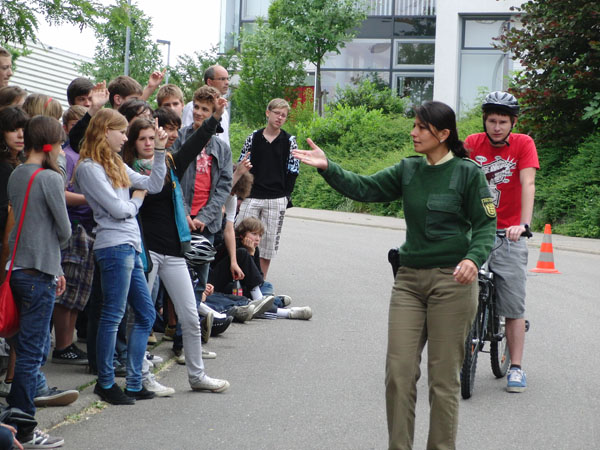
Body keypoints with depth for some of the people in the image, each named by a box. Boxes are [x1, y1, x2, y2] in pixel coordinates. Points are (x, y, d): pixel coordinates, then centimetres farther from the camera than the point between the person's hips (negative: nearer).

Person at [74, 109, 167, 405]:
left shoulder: (116, 164, 18)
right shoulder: (89, 167, -10)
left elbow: (154, 185, 19)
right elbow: (118, 209, -14)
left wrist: (160, 151, 12)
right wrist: (136, 199, 6)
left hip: (130, 247, 10)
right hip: (114, 247, -10)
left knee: (146, 315, 11)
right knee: (113, 316, -3)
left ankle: (134, 383, 15)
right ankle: (106, 383, 6)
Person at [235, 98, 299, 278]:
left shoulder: (289, 141, 3)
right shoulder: (253, 138, 5)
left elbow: (292, 171, 4)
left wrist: (286, 196, -2)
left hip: (276, 199, -1)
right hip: (251, 197, 1)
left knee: (269, 240, 4)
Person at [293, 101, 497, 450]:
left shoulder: (468, 172, -4)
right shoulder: (409, 170, 10)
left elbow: (486, 224, -5)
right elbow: (364, 188, 5)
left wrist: (474, 258, -22)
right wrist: (327, 167, -8)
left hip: (452, 280, -5)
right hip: (410, 277, 5)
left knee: (444, 377, 0)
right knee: (399, 371, 0)